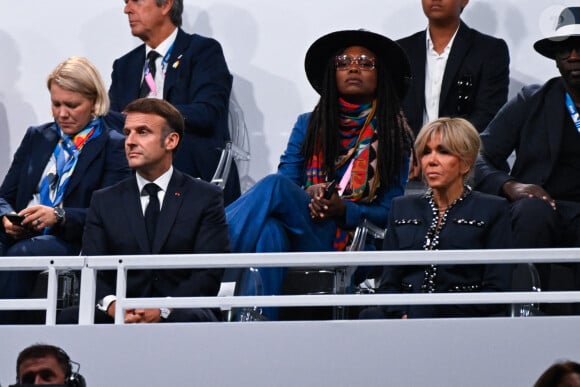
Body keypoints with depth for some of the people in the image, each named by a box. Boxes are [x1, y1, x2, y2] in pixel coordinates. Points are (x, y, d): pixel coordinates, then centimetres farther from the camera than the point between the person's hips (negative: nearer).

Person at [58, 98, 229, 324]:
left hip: (178, 315, -2)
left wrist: (163, 310, -18)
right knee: (69, 320, -31)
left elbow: (209, 273, -2)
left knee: (194, 320, -39)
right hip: (119, 319, 2)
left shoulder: (206, 198, 8)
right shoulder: (104, 202, 16)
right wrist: (110, 304, -17)